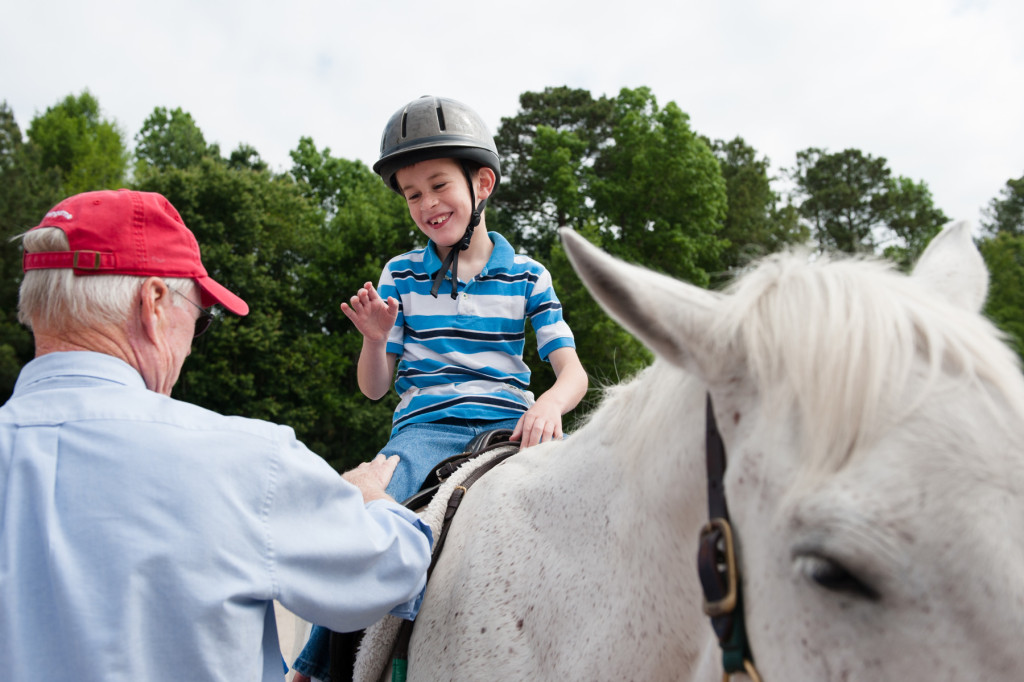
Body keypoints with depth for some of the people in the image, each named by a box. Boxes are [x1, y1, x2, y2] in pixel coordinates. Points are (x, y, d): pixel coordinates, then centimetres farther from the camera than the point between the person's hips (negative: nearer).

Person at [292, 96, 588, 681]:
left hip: (508, 426, 0)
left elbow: (573, 372, 2)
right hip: (425, 426, 0)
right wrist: (375, 339, -10)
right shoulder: (401, 276, 11)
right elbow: (373, 388, 12)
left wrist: (551, 403, -22)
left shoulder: (527, 276, 9)